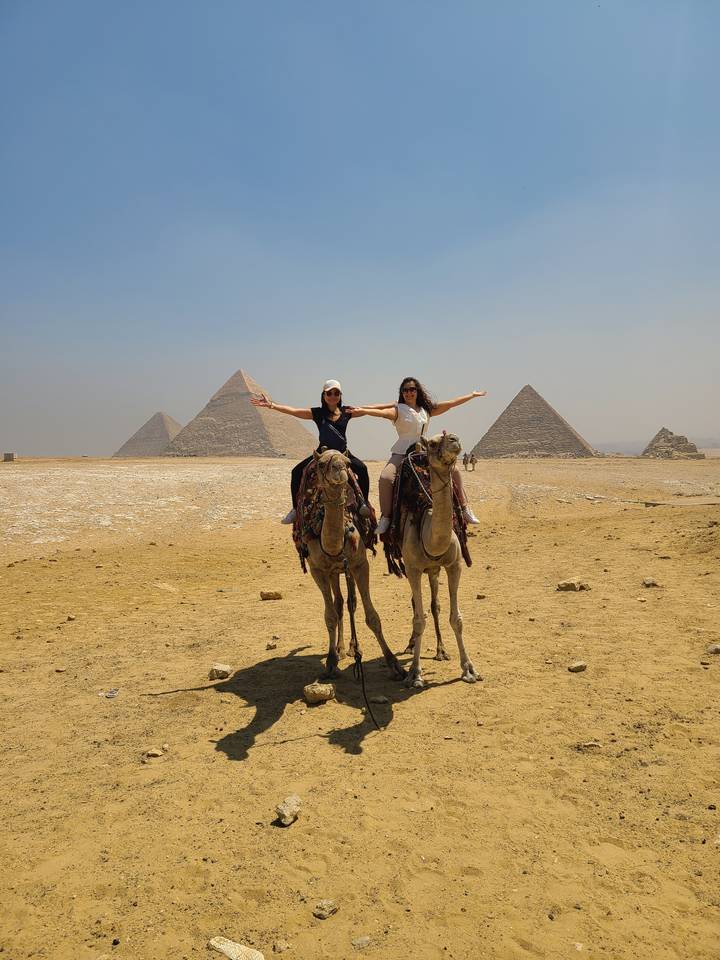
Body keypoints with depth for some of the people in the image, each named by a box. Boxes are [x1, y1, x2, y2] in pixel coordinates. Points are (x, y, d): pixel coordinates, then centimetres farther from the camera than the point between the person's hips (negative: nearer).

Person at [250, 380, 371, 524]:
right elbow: (293, 410, -12)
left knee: (362, 469, -27)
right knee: (297, 472, -15)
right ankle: (296, 509, -2)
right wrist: (271, 405, -23)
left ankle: (364, 504, -10)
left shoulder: (347, 412, 1)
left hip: (343, 453, 0)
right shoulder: (317, 413, -3)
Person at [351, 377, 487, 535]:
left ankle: (465, 509, 10)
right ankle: (386, 517, -20)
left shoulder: (426, 409, 12)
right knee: (385, 477, -30)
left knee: (454, 470, -1)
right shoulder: (398, 409, -1)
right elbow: (381, 412, -20)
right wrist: (363, 410, -39)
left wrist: (473, 395, 24)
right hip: (401, 453, -5)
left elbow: (451, 403, 19)